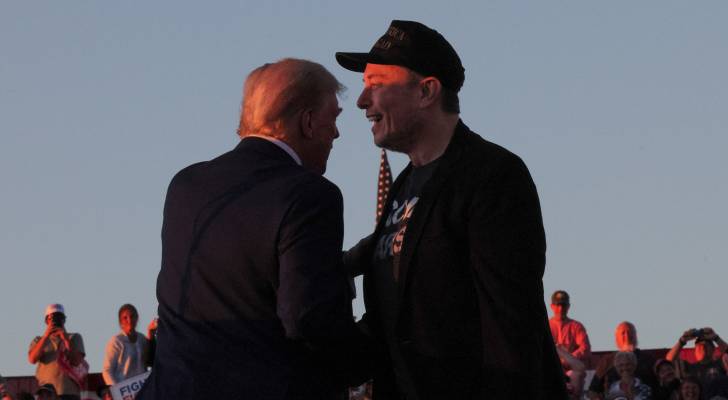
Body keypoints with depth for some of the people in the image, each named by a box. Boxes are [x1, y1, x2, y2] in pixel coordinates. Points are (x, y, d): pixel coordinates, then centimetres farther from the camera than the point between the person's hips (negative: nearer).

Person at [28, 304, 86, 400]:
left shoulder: (74, 338, 14)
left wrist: (65, 339, -7)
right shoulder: (39, 340, 17)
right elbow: (32, 359, -4)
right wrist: (46, 336, -9)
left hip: (69, 392, -1)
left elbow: (76, 361, -1)